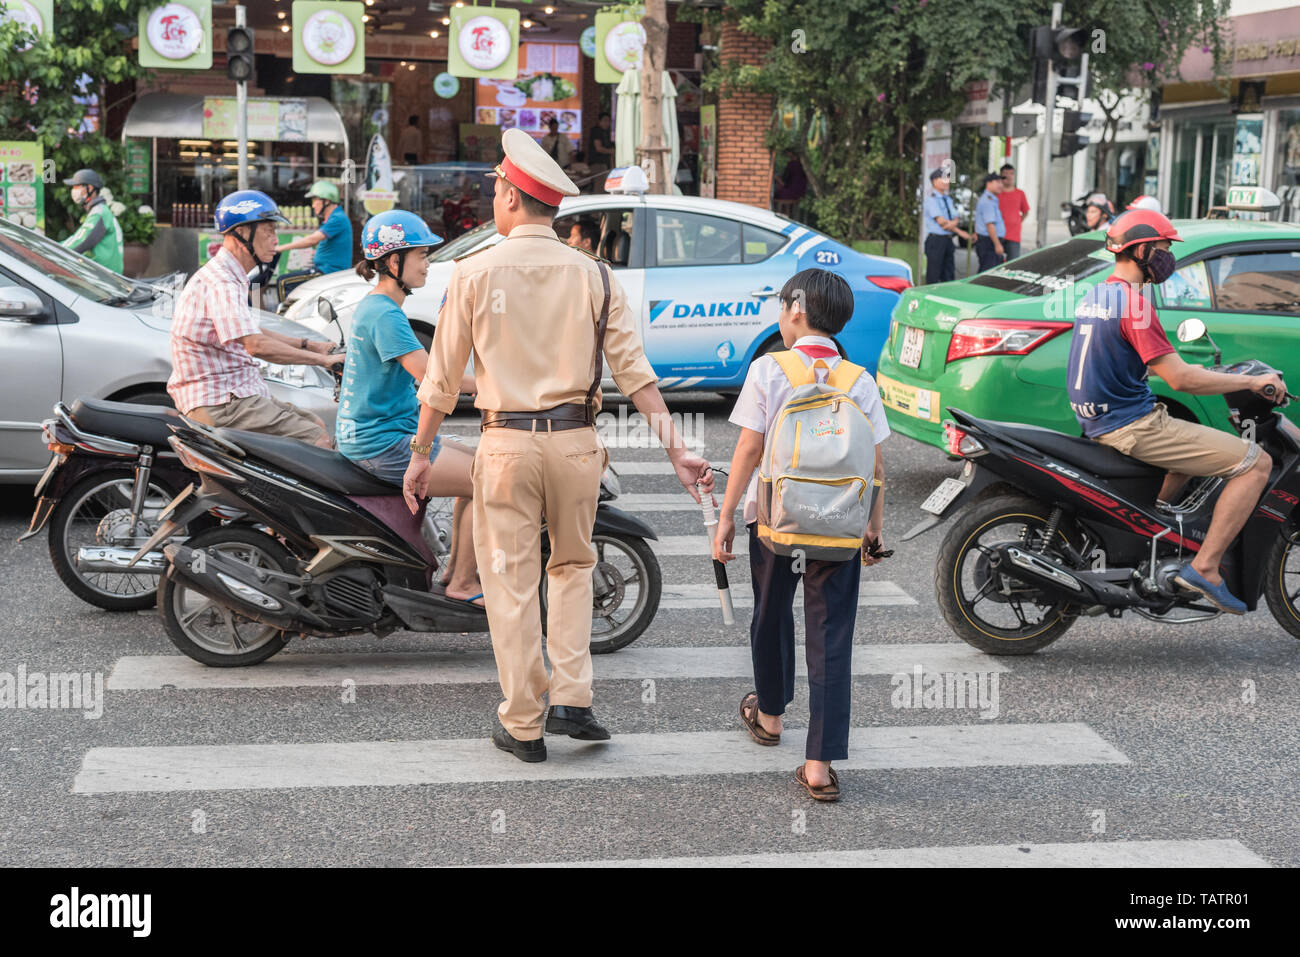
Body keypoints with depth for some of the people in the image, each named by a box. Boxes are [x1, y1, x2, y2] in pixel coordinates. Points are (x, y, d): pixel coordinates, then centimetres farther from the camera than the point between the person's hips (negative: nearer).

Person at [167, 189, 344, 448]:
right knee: (320, 441, -17)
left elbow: (250, 332, 28)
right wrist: (322, 359, -25)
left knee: (316, 425, 14)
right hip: (218, 403, -11)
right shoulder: (220, 284, -19)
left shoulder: (231, 278, 17)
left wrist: (309, 345, 20)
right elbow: (256, 345, -29)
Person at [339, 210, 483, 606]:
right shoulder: (384, 314, -19)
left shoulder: (373, 307, 15)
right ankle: (463, 584, -4)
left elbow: (415, 374, 23)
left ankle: (457, 568, 24)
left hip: (373, 435, 11)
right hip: (383, 444, -11)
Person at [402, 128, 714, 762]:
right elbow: (633, 372, -2)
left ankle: (523, 727, 13)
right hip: (575, 441, 2)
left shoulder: (473, 273, -3)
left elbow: (442, 378, 0)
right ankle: (570, 701, 13)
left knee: (511, 584, 7)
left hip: (505, 443, -2)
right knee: (572, 566, 21)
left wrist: (419, 454, 9)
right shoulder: (594, 276, 1)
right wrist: (676, 451, 0)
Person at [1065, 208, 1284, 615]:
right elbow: (1180, 379, -21)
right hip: (1131, 425, -10)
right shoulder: (1133, 302, -17)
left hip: (1097, 422, 10)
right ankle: (1204, 566, -12)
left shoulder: (1094, 296, 13)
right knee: (1256, 463, -9)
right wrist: (1253, 382, -12)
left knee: (1195, 442, 35)